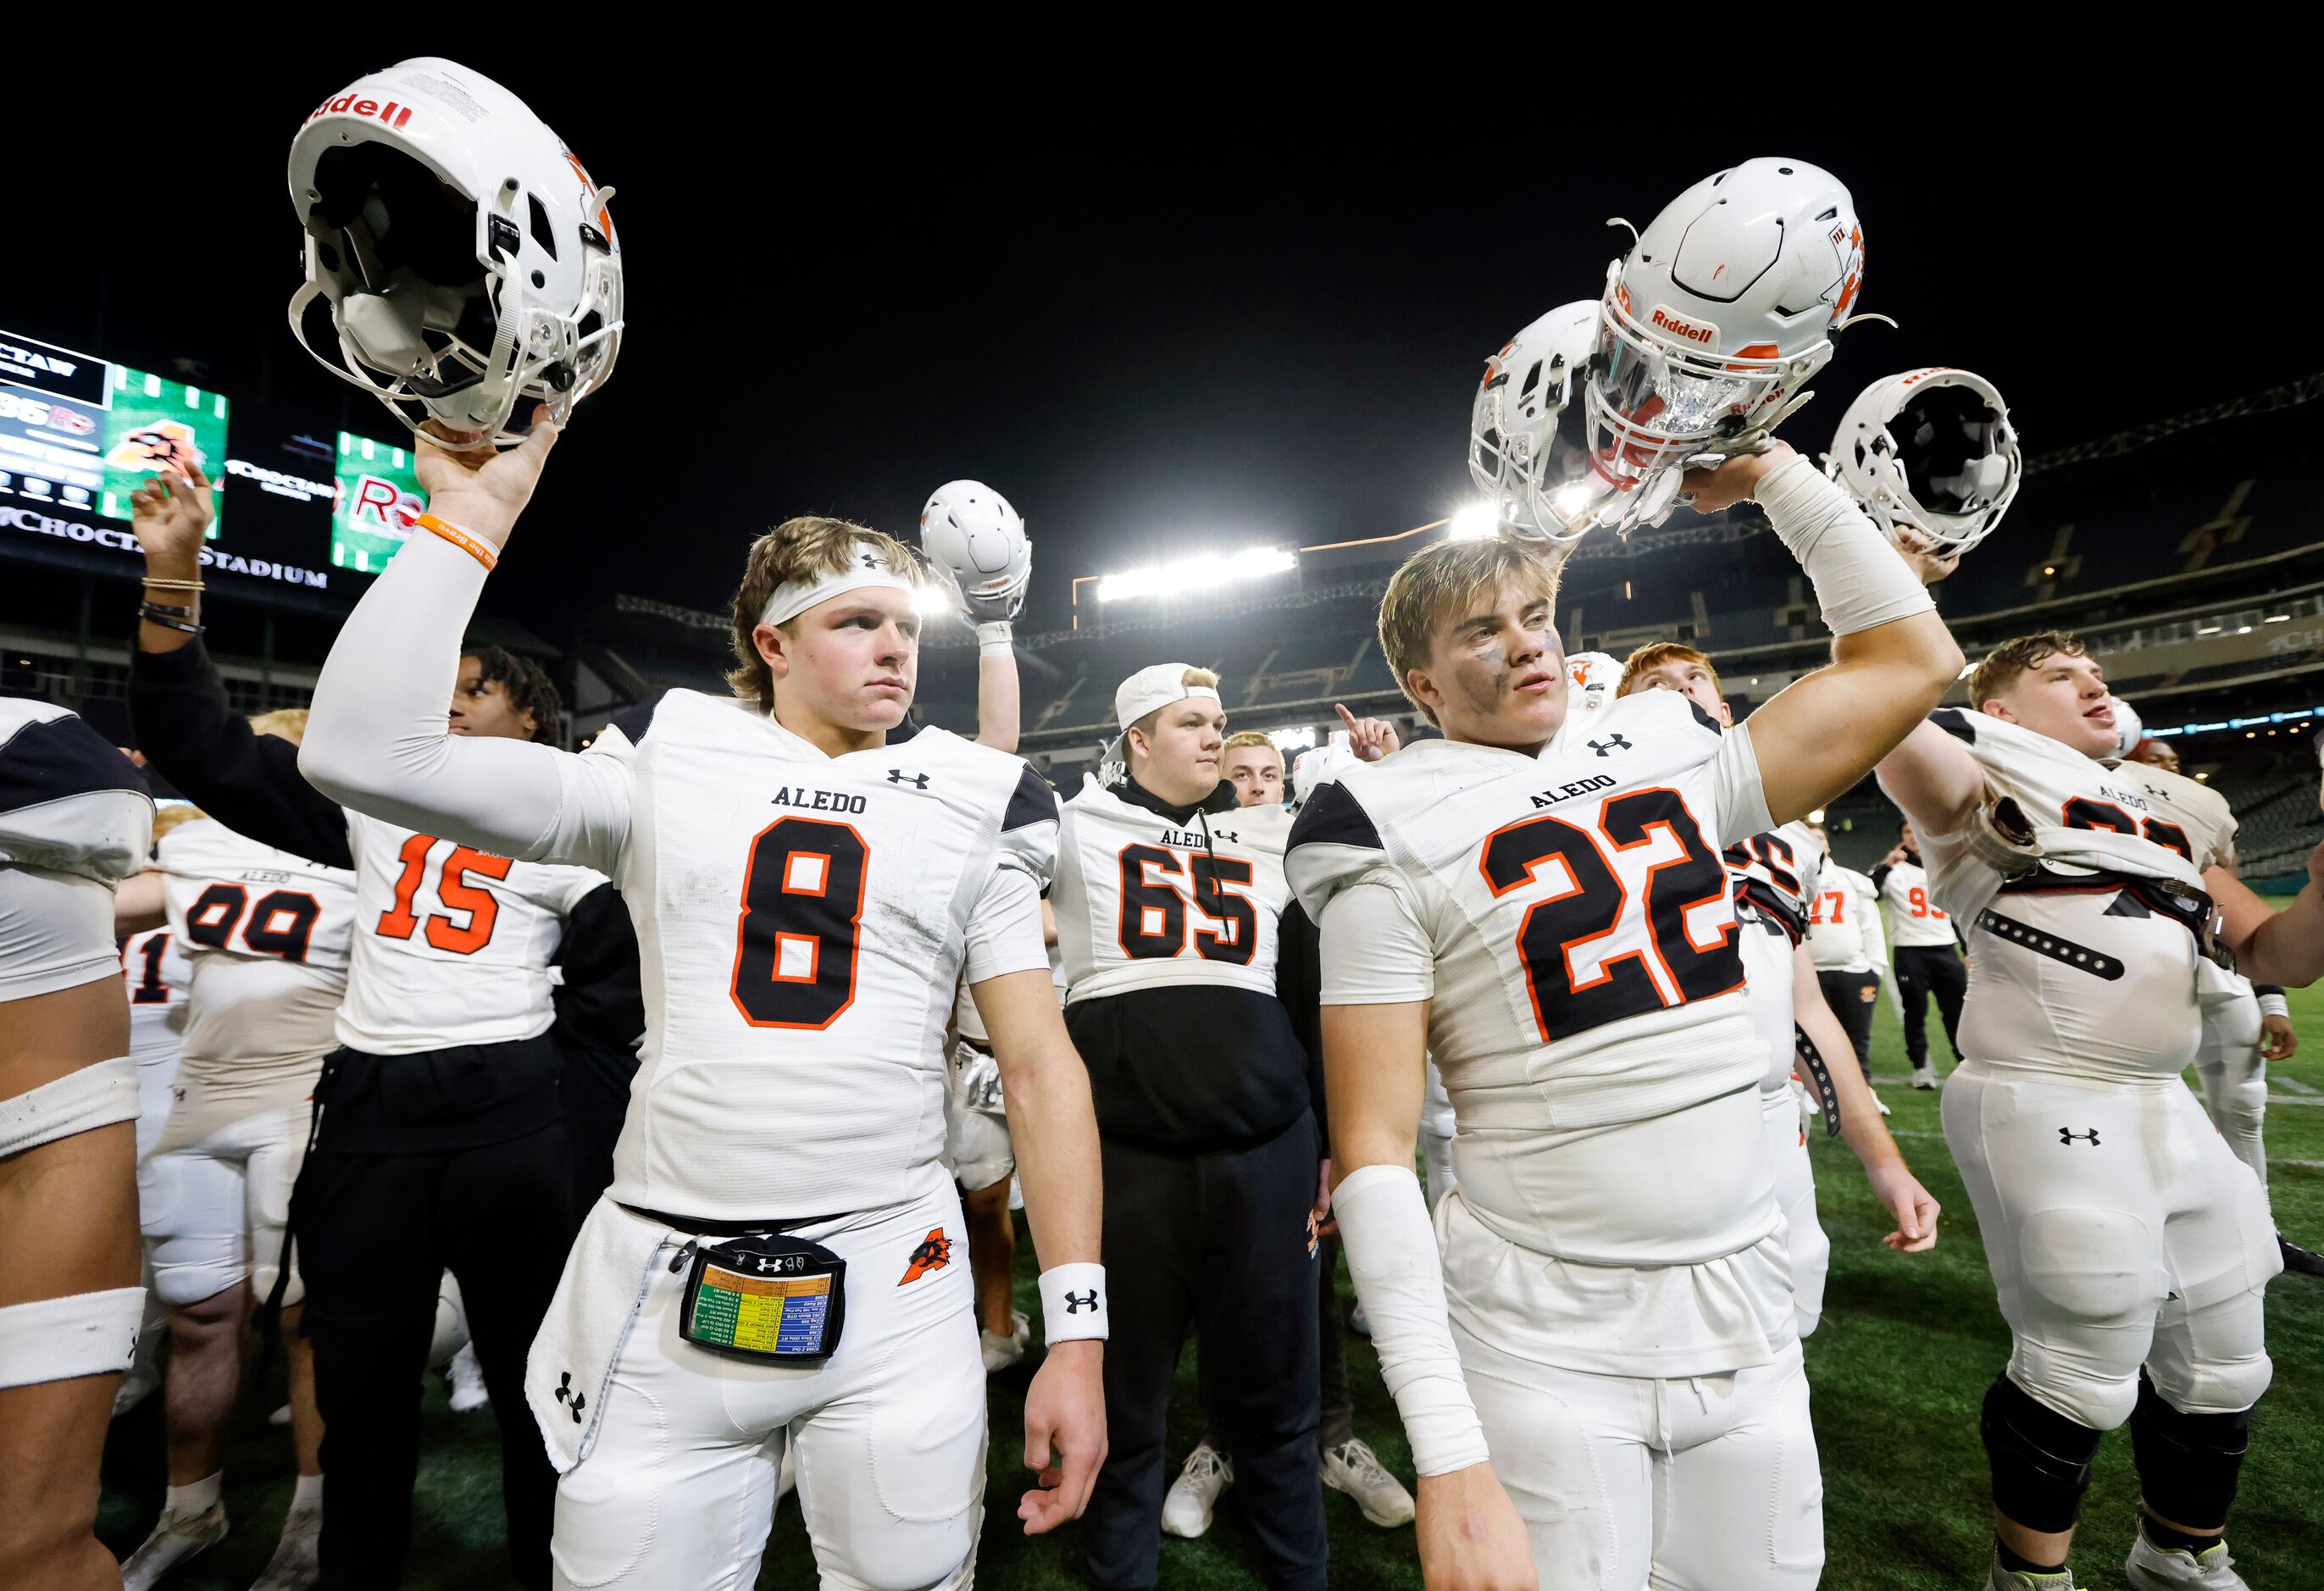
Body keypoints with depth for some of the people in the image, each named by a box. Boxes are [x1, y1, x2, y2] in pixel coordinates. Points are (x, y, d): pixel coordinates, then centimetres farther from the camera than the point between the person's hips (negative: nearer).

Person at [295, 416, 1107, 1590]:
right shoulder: (666, 768, 3)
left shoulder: (969, 813, 1)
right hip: (664, 1289, 1)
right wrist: (469, 513, -8)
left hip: (894, 1289, 0)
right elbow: (364, 751, -6)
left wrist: (1077, 1336, -7)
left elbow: (1040, 1067, -2)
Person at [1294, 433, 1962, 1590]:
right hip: (1548, 1355, -4)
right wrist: (1449, 1460, -19)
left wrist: (1769, 470, 7)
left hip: (1748, 1326, 5)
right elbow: (1373, 1152, -15)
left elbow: (1911, 658, 12)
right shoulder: (1399, 843, -12)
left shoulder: (1675, 765, 5)